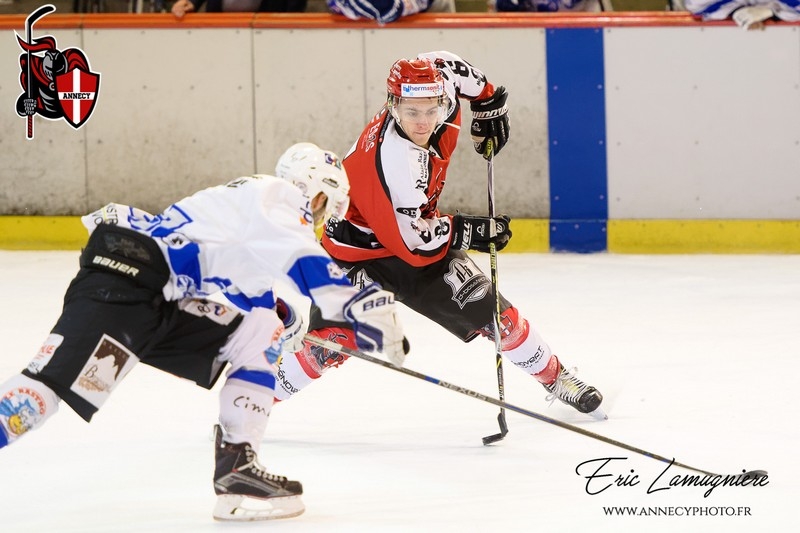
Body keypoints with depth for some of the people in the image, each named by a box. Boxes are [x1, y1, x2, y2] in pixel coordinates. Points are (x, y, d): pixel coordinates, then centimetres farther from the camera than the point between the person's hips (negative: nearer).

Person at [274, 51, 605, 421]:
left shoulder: (440, 93, -17)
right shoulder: (390, 159, -37)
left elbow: (446, 65, 8)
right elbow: (412, 240, -31)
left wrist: (489, 105, 12)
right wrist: (470, 231, -21)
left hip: (418, 232, 7)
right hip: (359, 249, -7)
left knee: (491, 309, 6)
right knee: (333, 339, -21)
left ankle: (555, 378, 25)